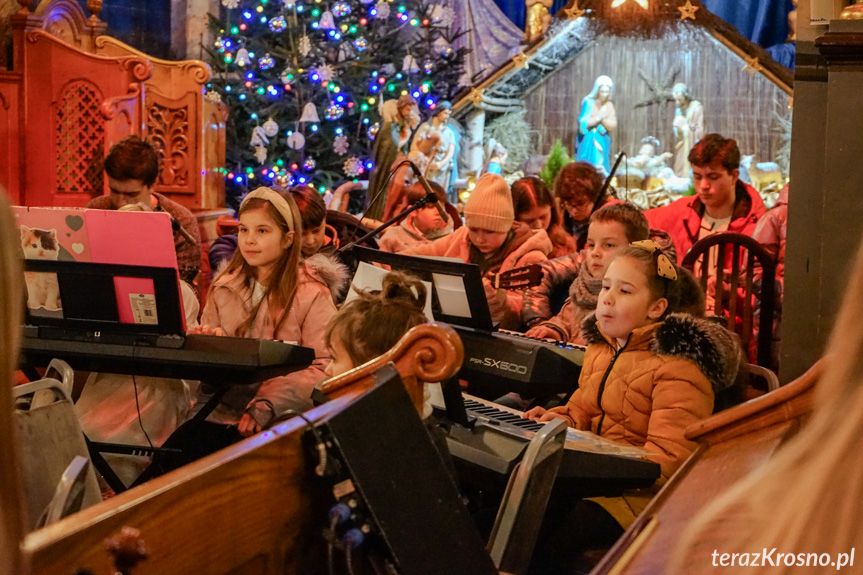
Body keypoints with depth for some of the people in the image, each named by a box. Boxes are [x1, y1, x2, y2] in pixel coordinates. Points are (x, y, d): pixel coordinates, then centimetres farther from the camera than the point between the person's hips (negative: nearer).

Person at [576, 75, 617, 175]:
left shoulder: (609, 105, 4)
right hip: (587, 141, -4)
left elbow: (613, 126, 1)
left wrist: (603, 119, -15)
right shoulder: (589, 103, -8)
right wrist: (598, 117, -14)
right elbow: (582, 123, -13)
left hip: (602, 142, 4)